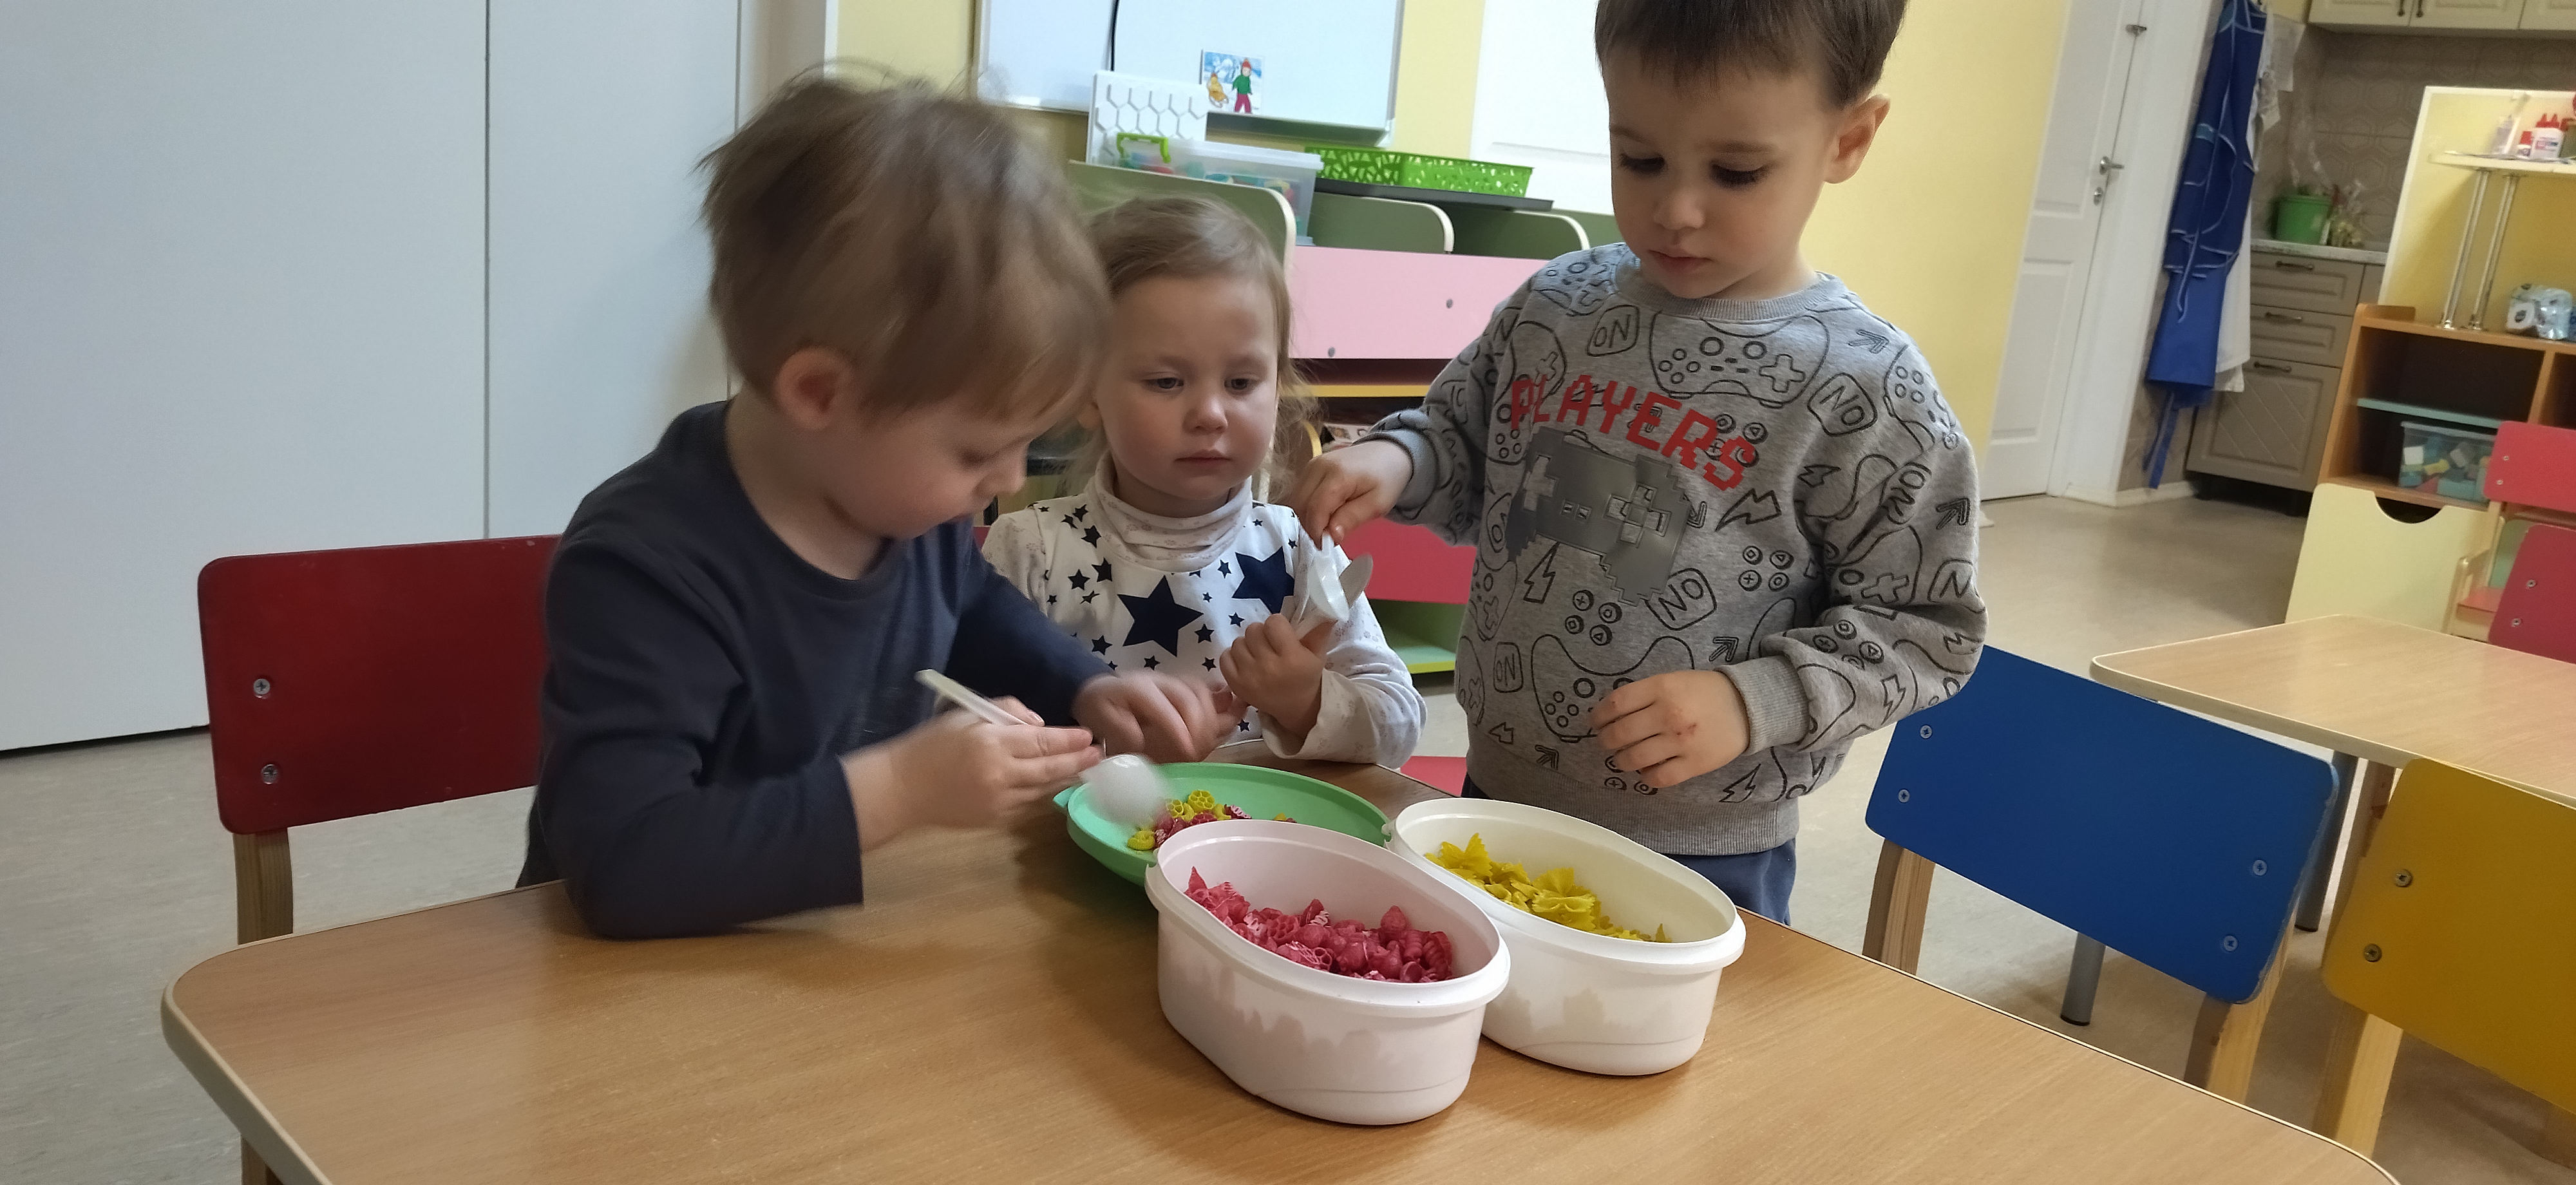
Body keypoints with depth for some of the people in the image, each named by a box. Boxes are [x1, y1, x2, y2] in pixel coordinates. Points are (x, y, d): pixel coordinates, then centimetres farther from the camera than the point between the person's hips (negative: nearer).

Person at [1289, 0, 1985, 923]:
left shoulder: (1865, 392, -14)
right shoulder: (1557, 304, -1)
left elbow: (1926, 627, -8)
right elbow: (1465, 447, 13)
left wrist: (1749, 701, -21)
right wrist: (1394, 462, -8)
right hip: (1497, 797, 5)